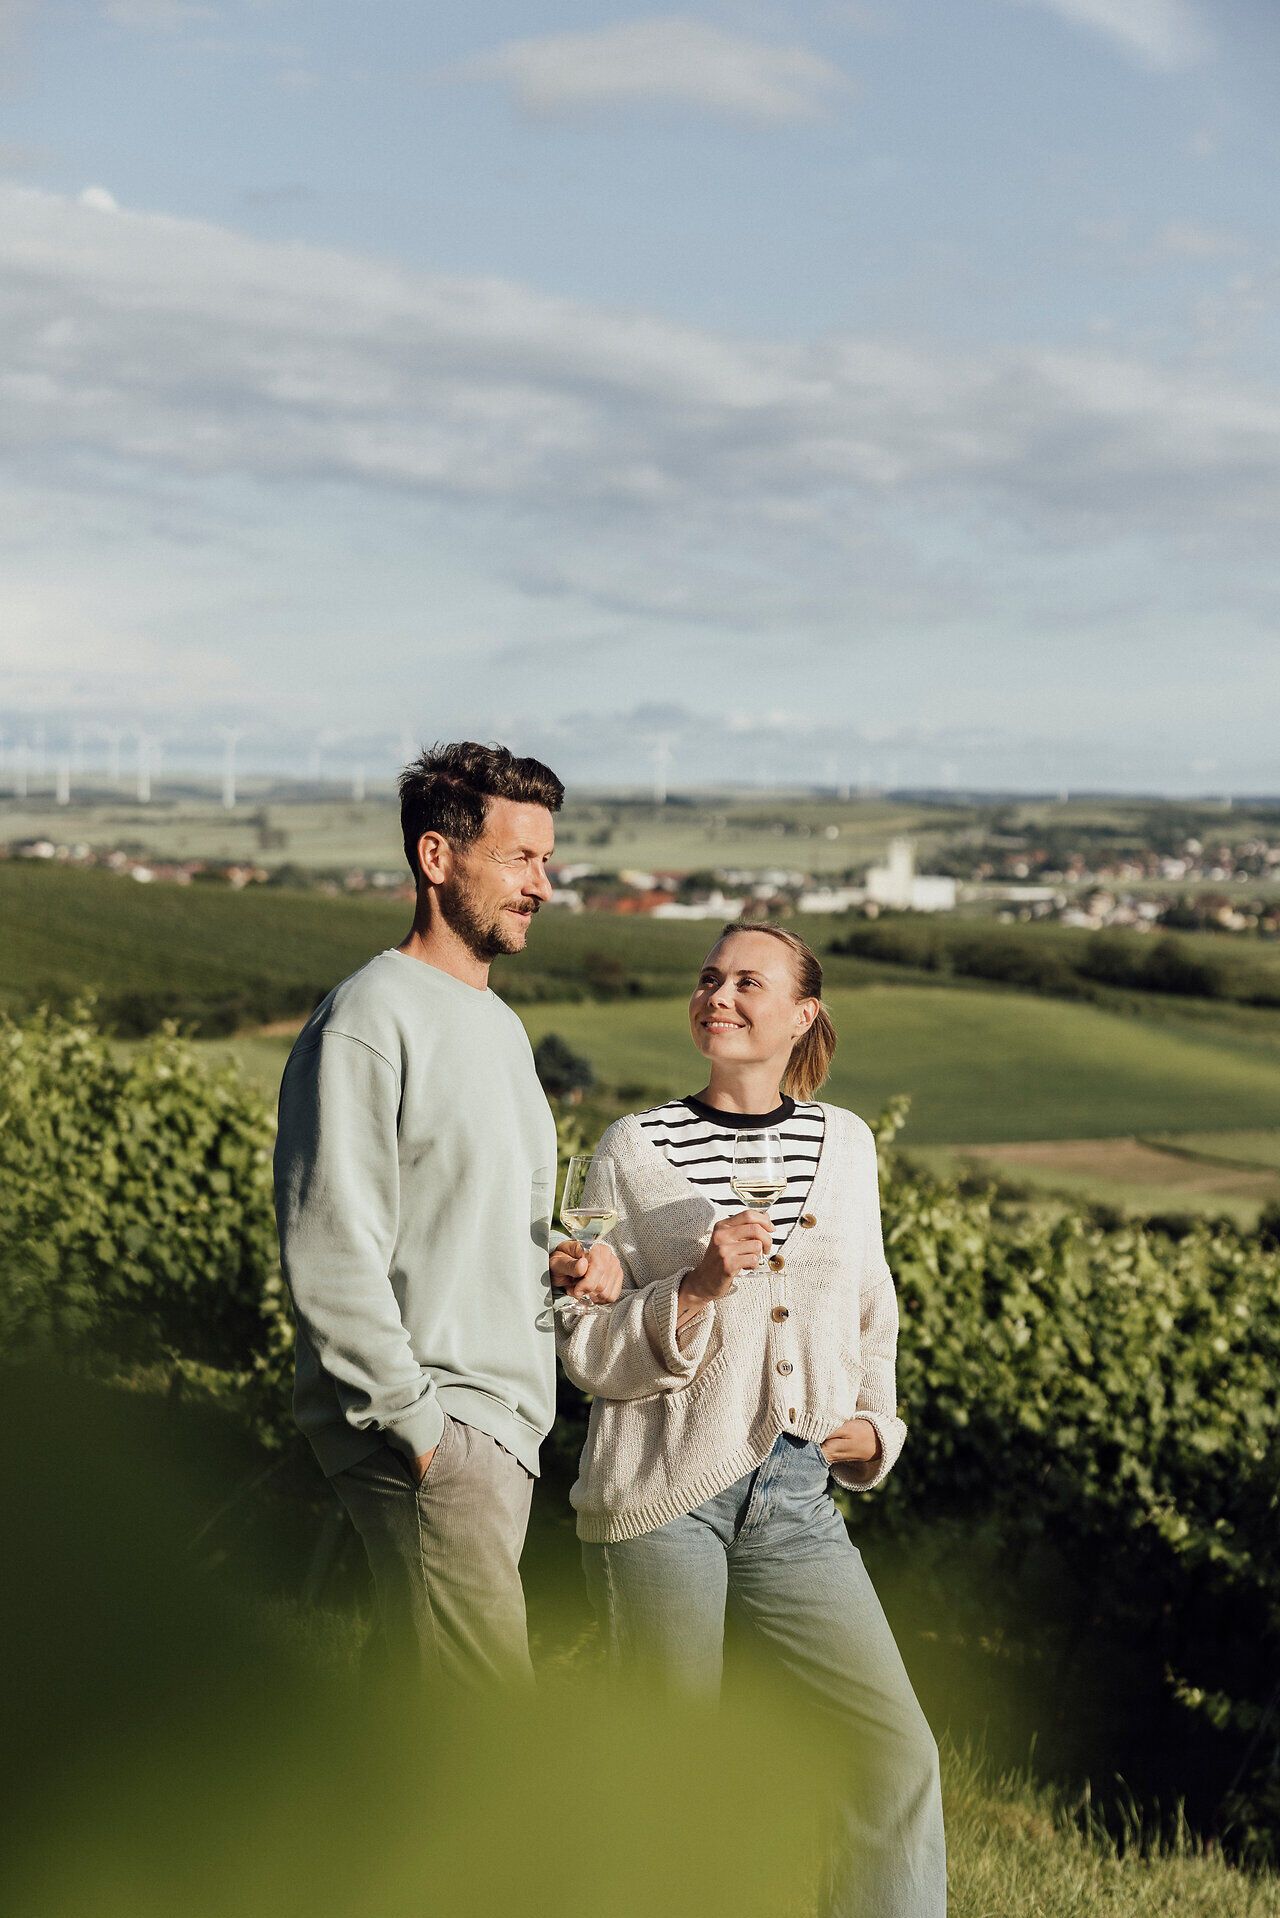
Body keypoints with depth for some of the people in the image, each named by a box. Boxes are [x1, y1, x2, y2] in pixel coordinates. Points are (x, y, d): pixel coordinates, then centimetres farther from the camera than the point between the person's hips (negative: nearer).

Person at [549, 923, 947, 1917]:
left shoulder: (845, 1143, 11)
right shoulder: (635, 1148, 0)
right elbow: (587, 1349, -4)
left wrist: (875, 1425, 10)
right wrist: (697, 1292, -18)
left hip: (795, 1494, 3)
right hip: (661, 1489, -3)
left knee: (899, 1740, -5)